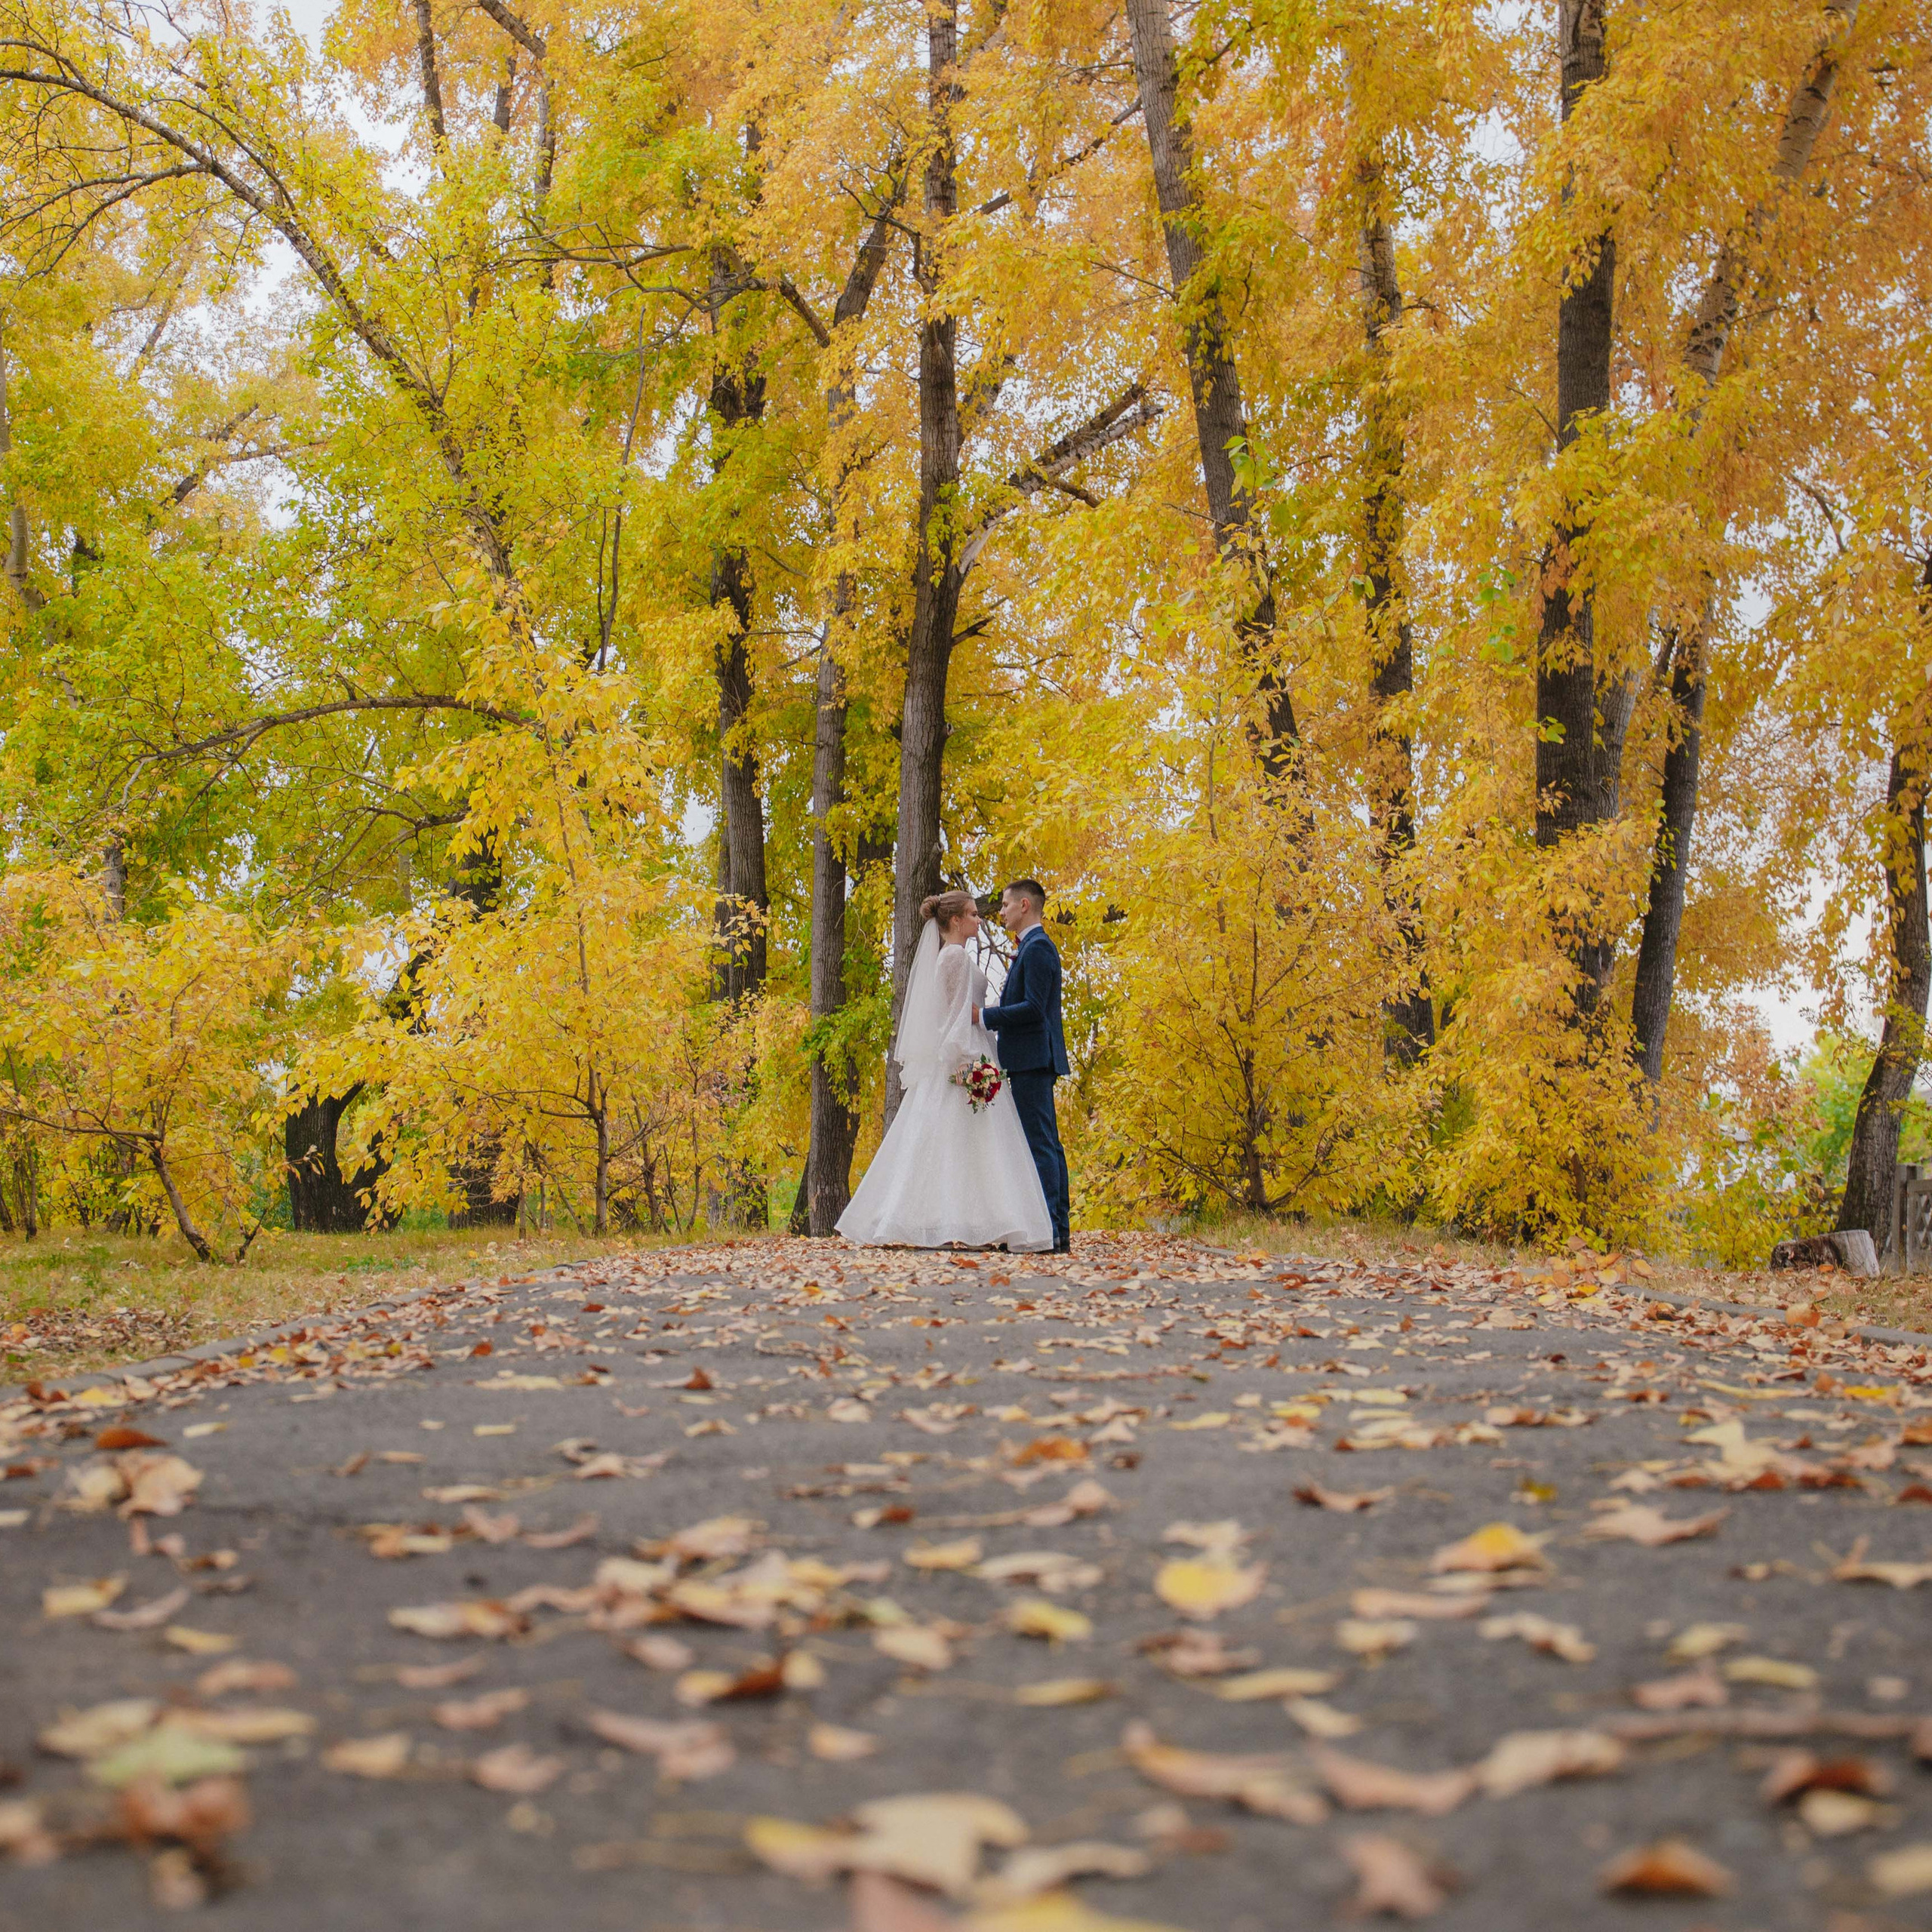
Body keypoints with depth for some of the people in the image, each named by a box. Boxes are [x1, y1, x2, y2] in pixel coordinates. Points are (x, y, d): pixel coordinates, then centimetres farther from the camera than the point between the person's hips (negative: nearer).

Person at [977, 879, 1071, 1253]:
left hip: (1032, 1059, -11)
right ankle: (1059, 1232, 12)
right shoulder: (1031, 948, 20)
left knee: (1040, 1144, -11)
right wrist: (993, 1020, 16)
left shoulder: (1037, 948, -12)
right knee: (1048, 1145, 10)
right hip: (1034, 1058, 11)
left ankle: (1047, 1230, -13)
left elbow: (1034, 1007, -20)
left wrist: (984, 1016, -16)